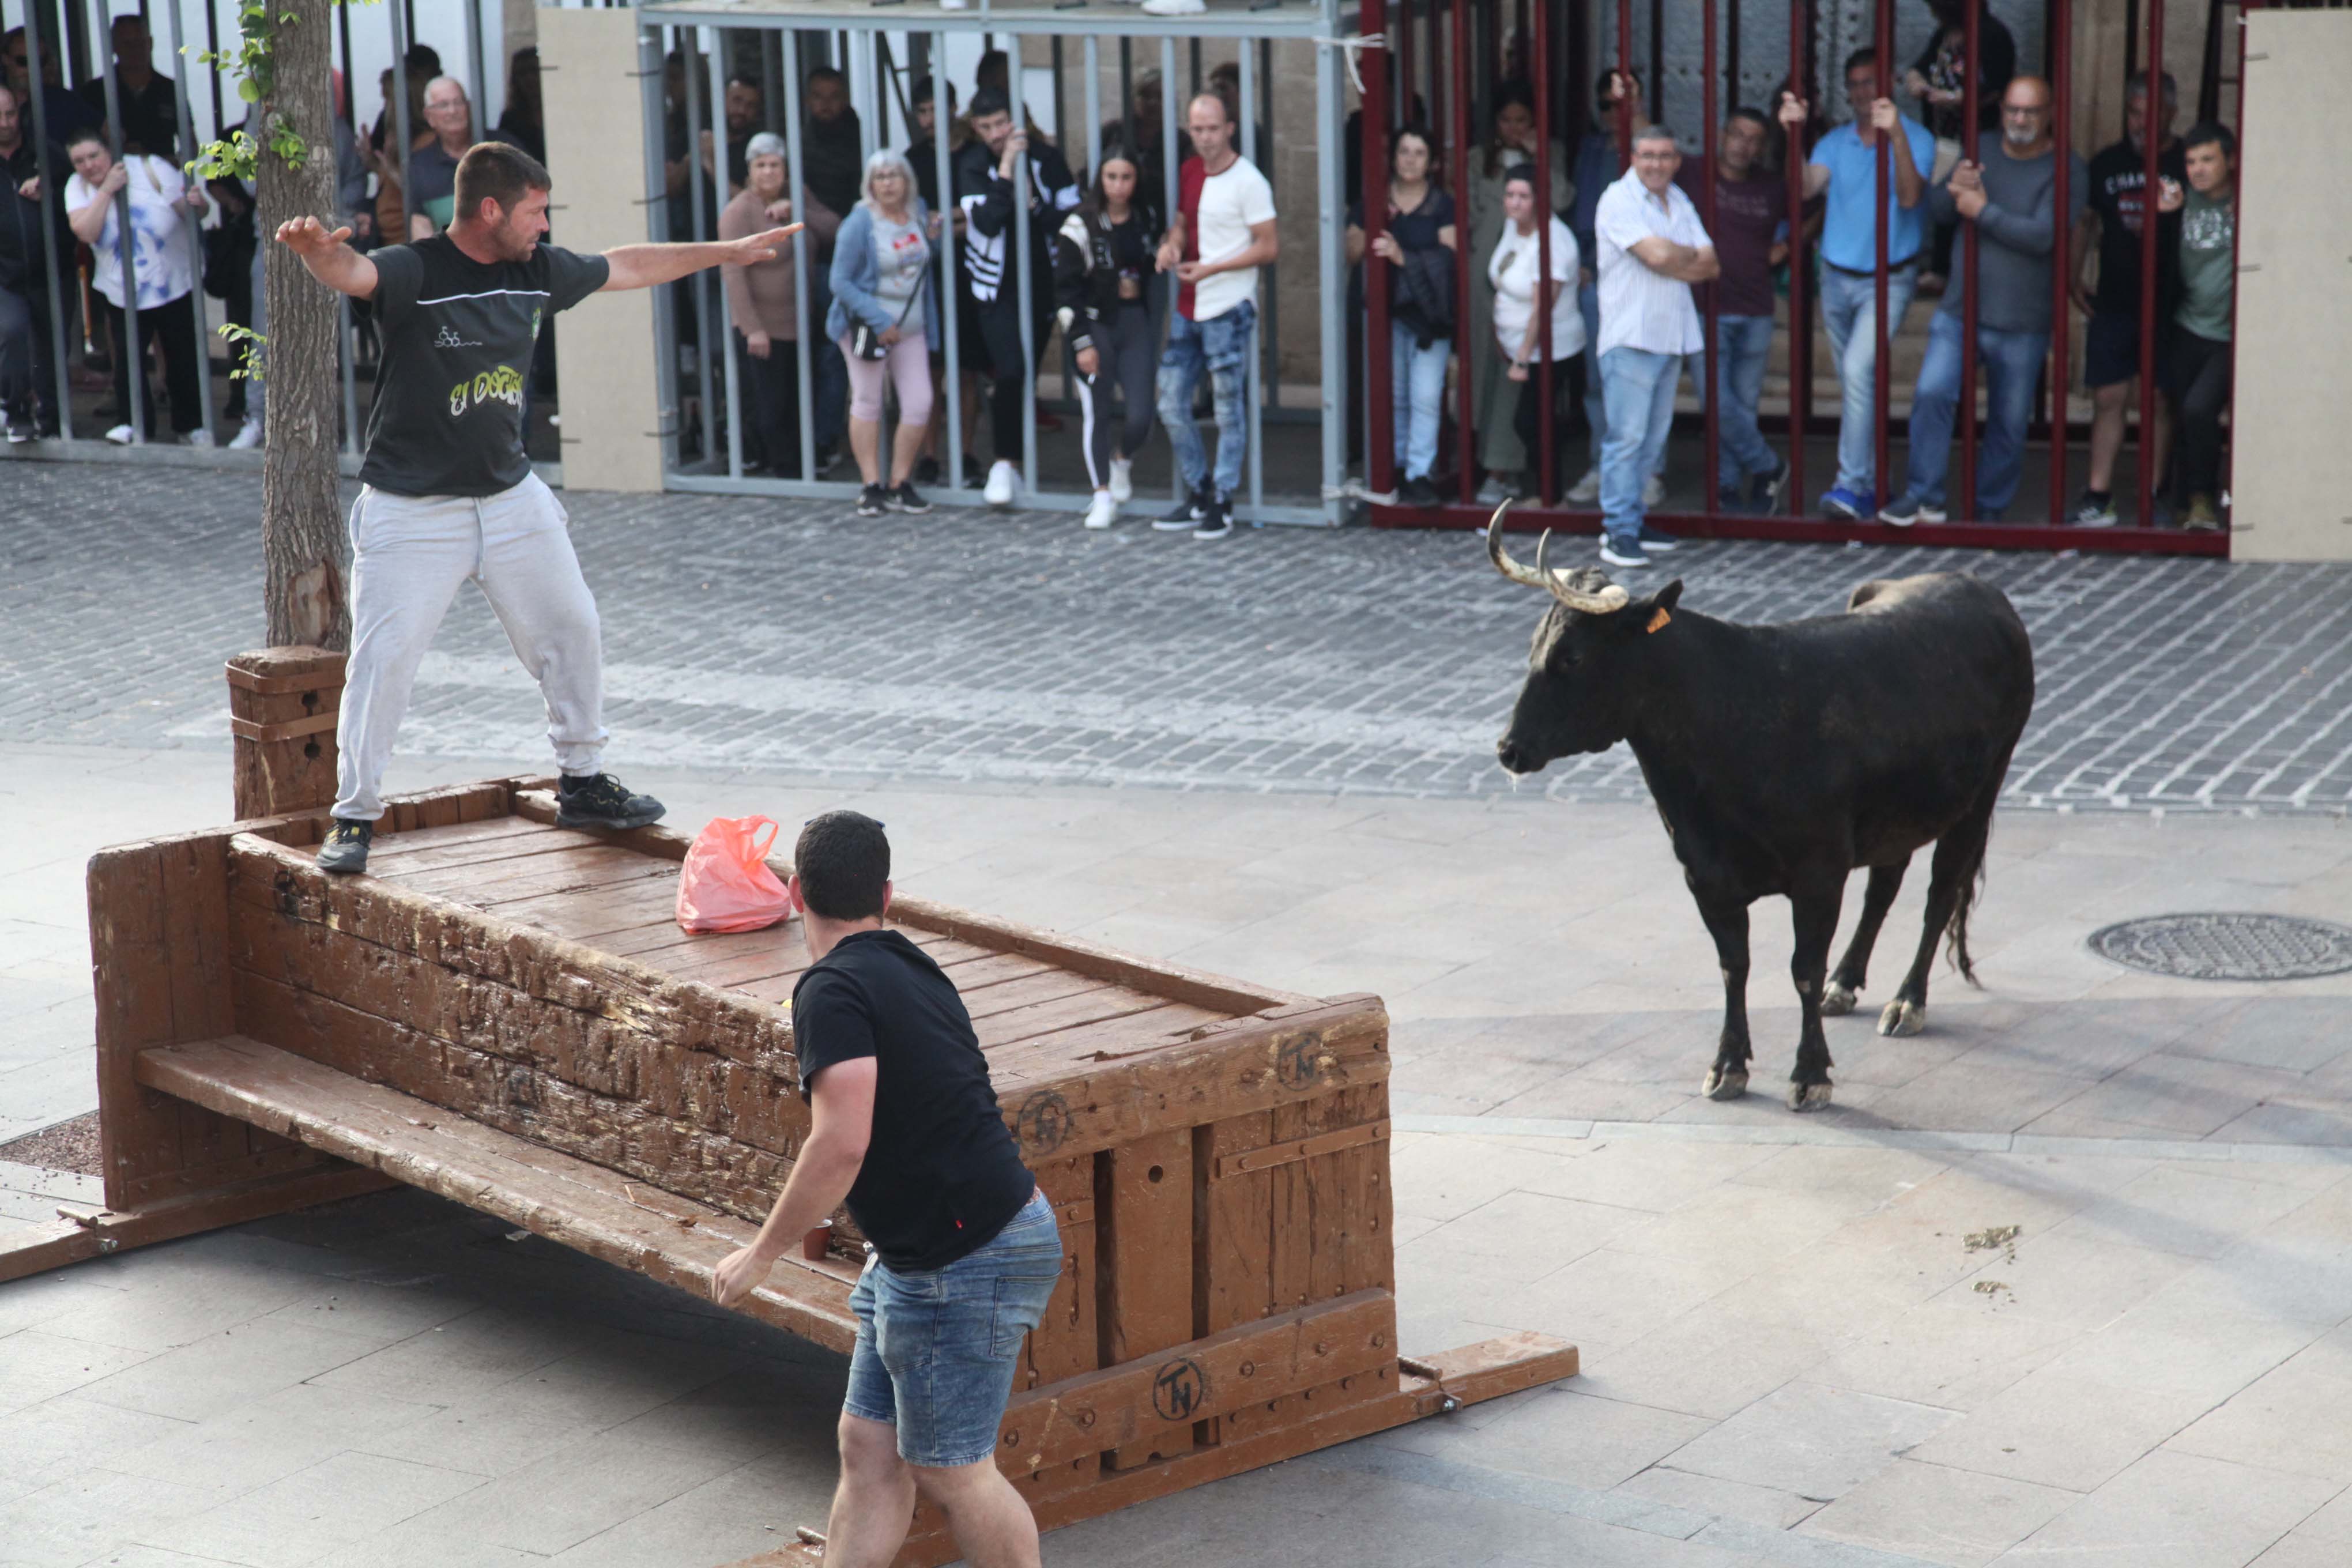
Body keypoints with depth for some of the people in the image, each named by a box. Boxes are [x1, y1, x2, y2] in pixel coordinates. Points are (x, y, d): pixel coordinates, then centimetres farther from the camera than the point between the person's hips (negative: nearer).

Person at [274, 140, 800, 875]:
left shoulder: (537, 272, 3)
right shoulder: (412, 272, -17)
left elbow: (625, 267, 18)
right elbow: (352, 272, -39)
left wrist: (729, 251, 26)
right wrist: (317, 250, -63)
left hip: (512, 497, 6)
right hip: (412, 510, -6)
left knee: (572, 631, 13)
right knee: (383, 658, -8)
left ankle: (583, 783, 31)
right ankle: (353, 816, 4)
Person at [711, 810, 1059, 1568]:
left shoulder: (834, 989, -18)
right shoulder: (912, 971, 11)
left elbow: (842, 1144, -27)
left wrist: (762, 1254, -16)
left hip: (964, 1263, -9)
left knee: (951, 1470, 3)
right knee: (869, 1449, 12)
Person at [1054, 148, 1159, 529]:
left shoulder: (1147, 221, 7)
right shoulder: (1080, 225, -6)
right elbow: (1066, 289, -7)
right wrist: (1081, 342, -10)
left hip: (1138, 326, 3)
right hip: (1095, 327, -3)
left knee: (1140, 417, -5)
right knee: (1095, 413, -1)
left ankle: (1122, 461, 28)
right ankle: (1103, 495, 12)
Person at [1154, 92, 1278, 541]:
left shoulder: (1247, 181, -11)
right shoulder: (1188, 172, 10)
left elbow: (1269, 247, -12)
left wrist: (1210, 268, -17)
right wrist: (1170, 246, 0)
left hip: (1229, 309, -7)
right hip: (1187, 309, 7)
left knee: (1227, 410, 2)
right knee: (1171, 406, 9)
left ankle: (1221, 504, 10)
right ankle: (1197, 494, 22)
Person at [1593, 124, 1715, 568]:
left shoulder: (1678, 201, 15)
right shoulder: (1619, 200, -8)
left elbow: (1710, 264, 9)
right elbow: (1659, 255, -20)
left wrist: (1672, 261, -9)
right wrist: (1691, 257, 0)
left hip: (1671, 334, 7)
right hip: (1631, 334, -7)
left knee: (1654, 435, 9)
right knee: (1627, 435, -10)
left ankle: (1631, 518, 18)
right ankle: (1619, 531, -8)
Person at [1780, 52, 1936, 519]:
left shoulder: (1915, 138, -6)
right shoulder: (1836, 142, 7)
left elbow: (1910, 197, -22)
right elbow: (1808, 186, -10)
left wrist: (1896, 136, -34)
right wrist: (1794, 135, -24)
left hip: (1889, 279, -5)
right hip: (1838, 278, 5)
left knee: (1859, 369, -23)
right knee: (1856, 382, 12)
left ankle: (1852, 485, -24)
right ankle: (1872, 487, 24)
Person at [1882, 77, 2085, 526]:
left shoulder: (2066, 170, -5)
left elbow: (2044, 236, -17)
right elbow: (1930, 210, 9)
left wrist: (1983, 212, -14)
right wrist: (1952, 190, -13)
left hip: (2022, 324, -2)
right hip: (1960, 308, 3)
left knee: (2010, 423, 5)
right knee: (1932, 393, -15)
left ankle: (1990, 509, 20)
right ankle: (1924, 498, -6)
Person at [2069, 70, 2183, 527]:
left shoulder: (2187, 167, -2)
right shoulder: (2107, 163, 8)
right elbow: (2085, 222, 17)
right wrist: (2075, 280, 10)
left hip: (2166, 305, -3)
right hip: (2113, 303, 3)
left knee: (2160, 403, 3)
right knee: (2108, 398, 3)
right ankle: (2098, 498, 6)